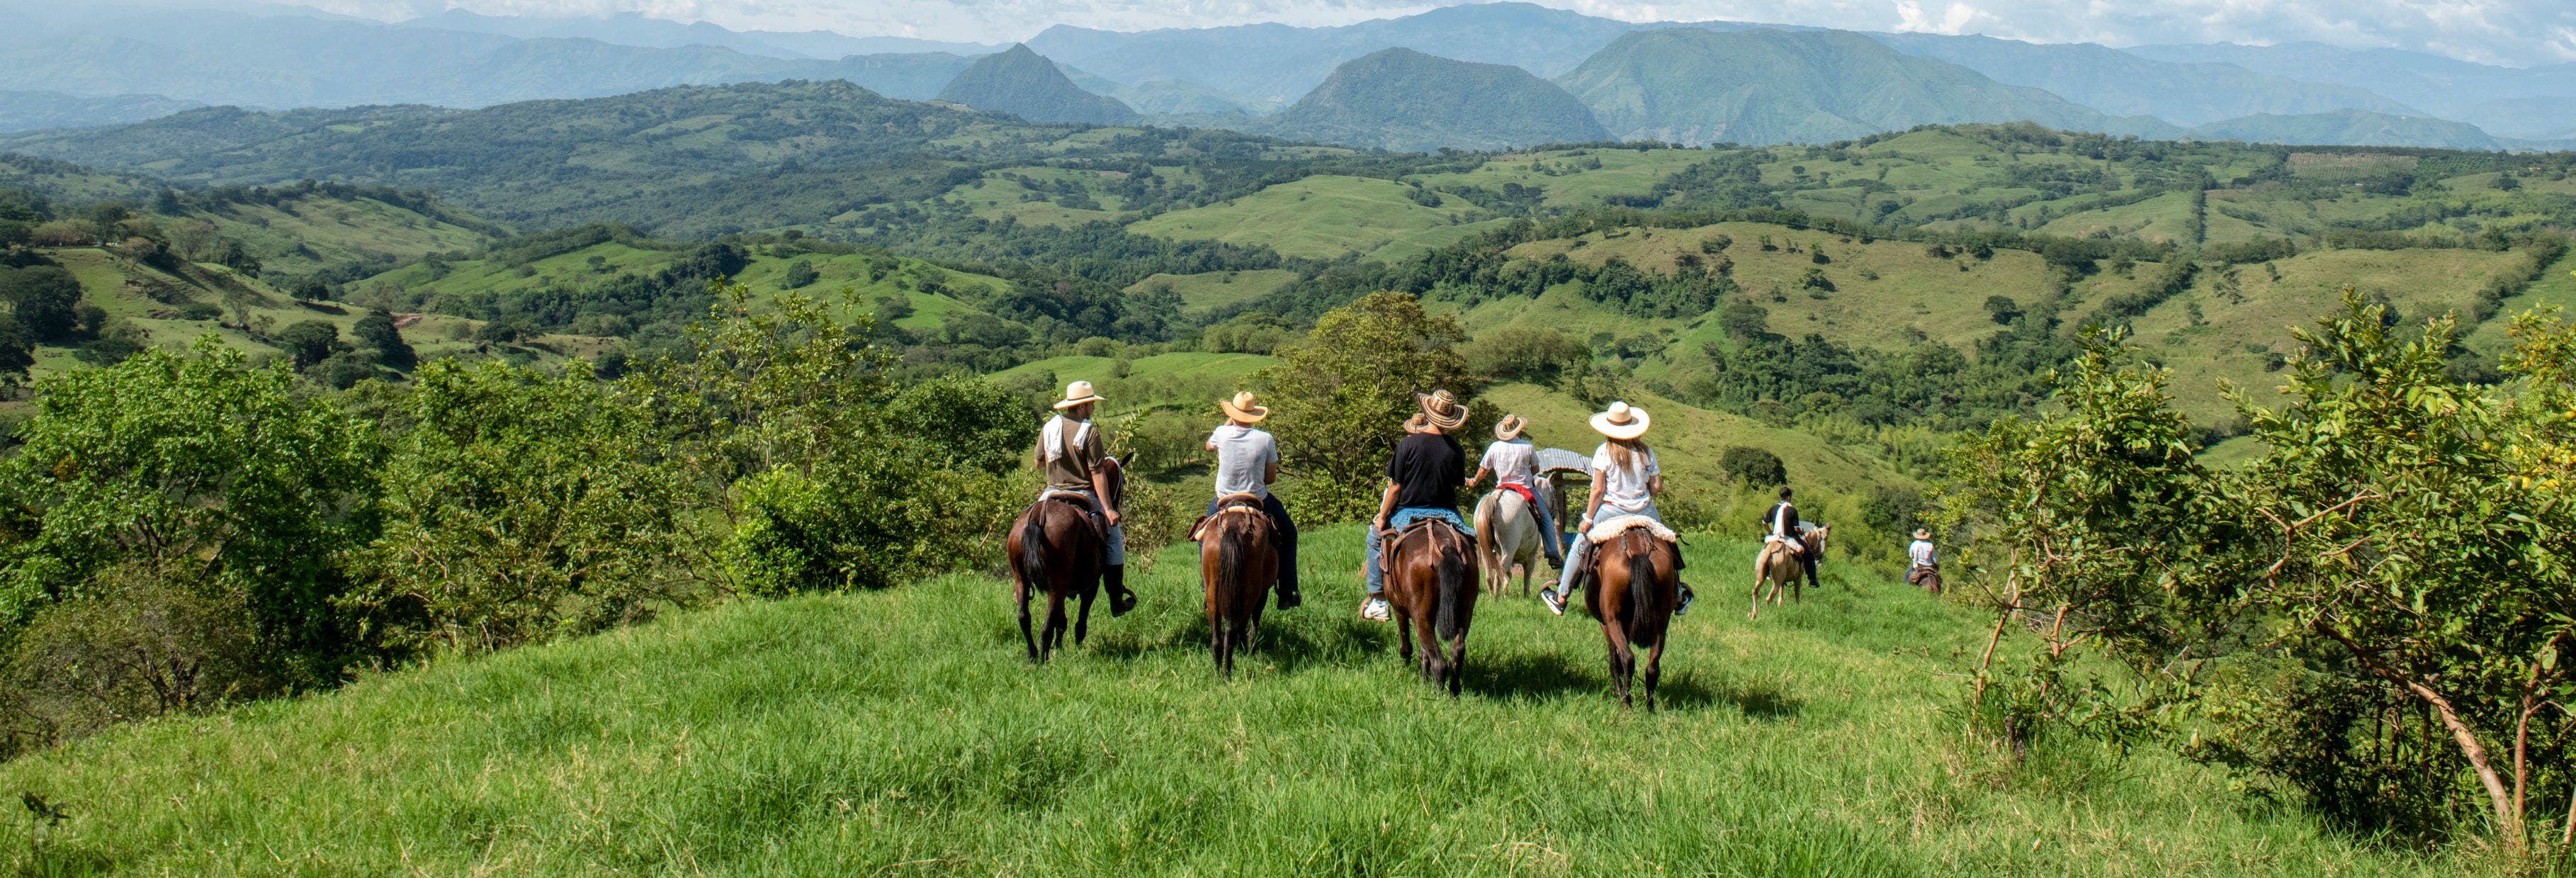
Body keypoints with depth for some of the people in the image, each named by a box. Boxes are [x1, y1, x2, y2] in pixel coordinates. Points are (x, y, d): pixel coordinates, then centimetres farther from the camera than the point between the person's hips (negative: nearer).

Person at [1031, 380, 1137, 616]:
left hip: (1053, 493, 5)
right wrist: (1108, 509, -16)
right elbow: (1097, 473, -17)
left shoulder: (1048, 428, 1)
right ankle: (1117, 600, 5)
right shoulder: (1089, 433, -14)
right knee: (1114, 535, 8)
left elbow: (1039, 463, 11)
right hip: (1083, 496, -5)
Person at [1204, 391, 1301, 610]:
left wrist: (1229, 422, 18)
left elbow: (1209, 446, 16)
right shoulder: (1266, 439, -13)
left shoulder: (1222, 433, -11)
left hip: (1224, 501, 1)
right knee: (1288, 533, 22)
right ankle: (1287, 594, 18)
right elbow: (1271, 477, -5)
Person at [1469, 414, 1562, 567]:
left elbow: (1483, 470, 6)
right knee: (1546, 520, 6)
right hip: (1526, 489, -2)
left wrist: (1474, 483, 24)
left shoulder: (1494, 447, -3)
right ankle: (1553, 554, -2)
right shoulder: (1528, 447, -8)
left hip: (1502, 489, 2)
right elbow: (1536, 469, 3)